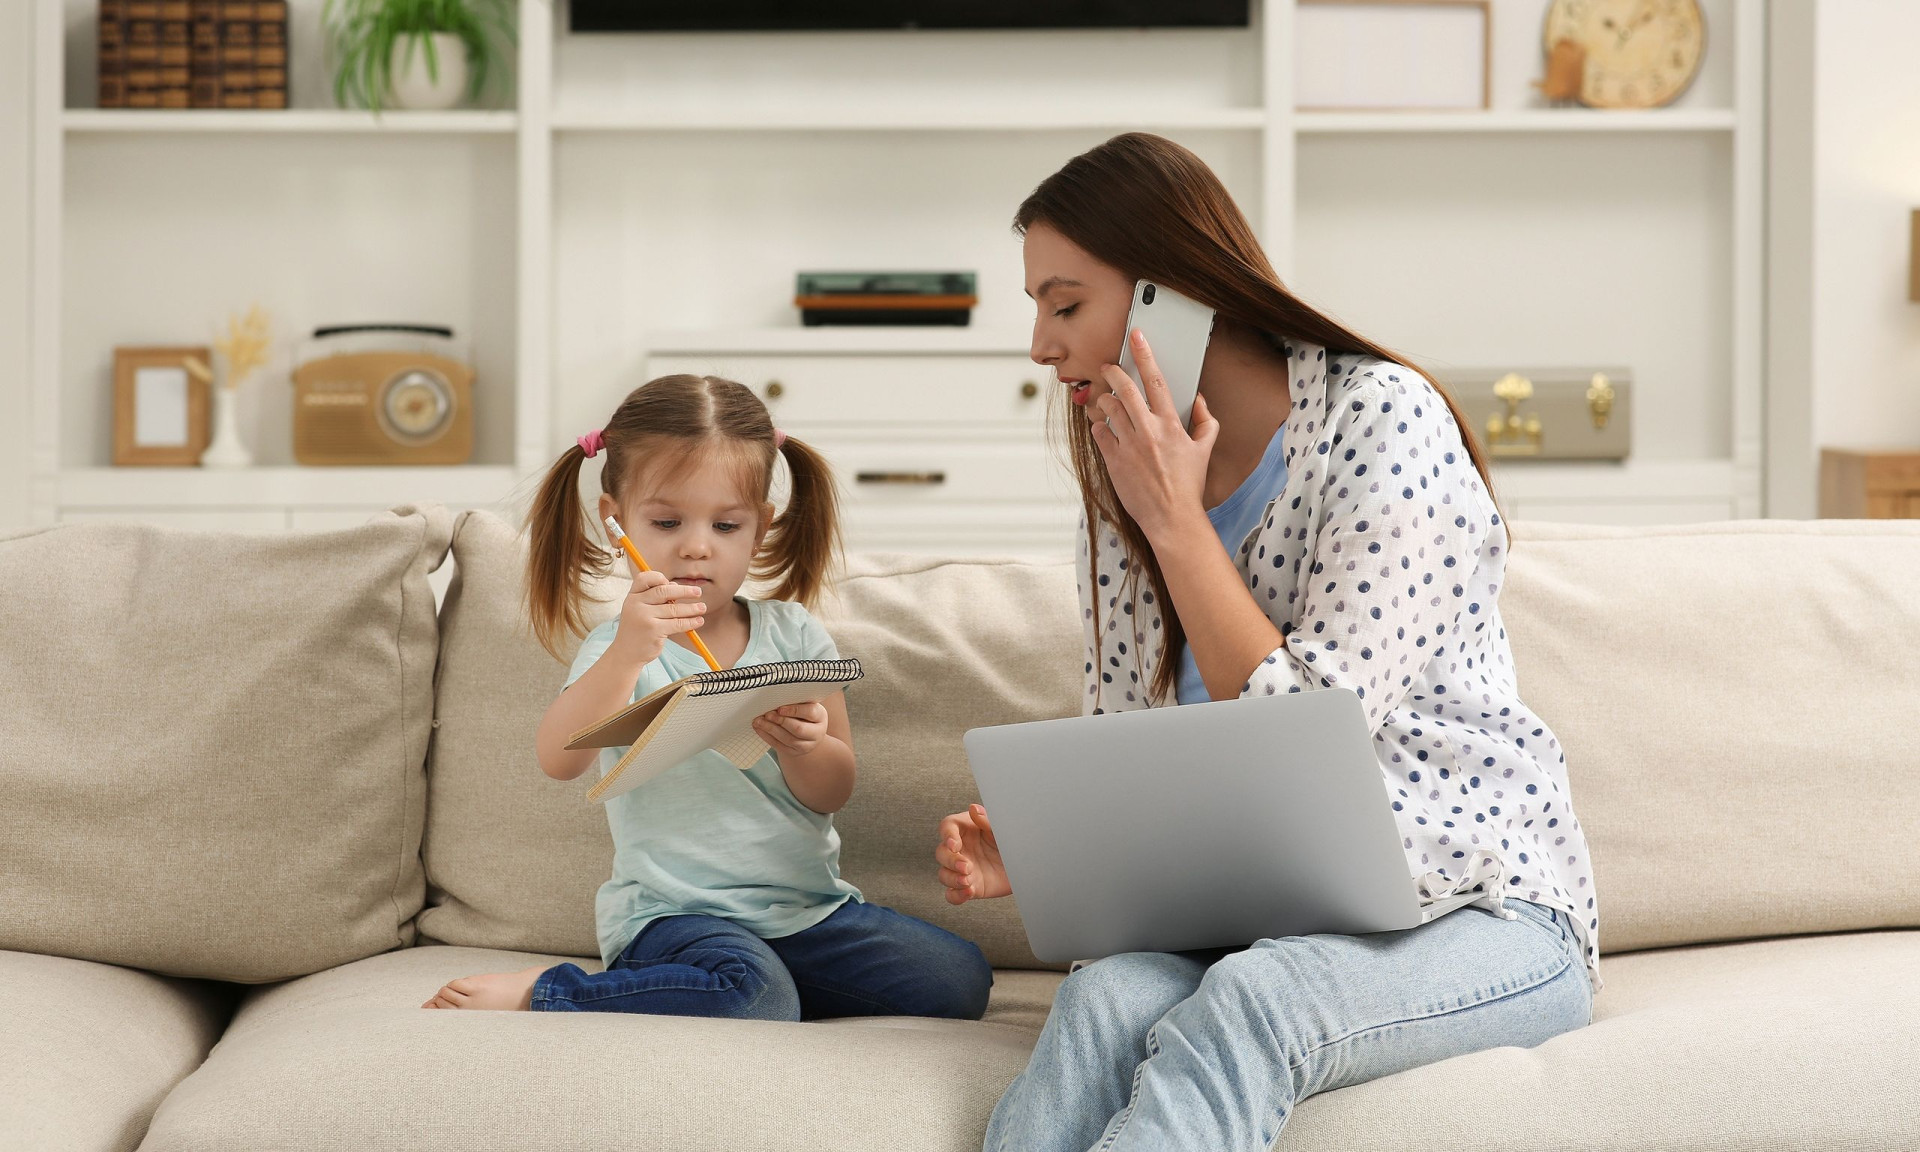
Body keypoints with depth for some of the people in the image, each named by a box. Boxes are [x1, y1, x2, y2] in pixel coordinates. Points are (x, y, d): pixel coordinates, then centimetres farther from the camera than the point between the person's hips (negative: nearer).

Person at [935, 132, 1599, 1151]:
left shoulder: (1383, 422, -11)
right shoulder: (1126, 489, 10)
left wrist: (1177, 524, -15)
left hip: (1478, 910, -5)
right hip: (1256, 916, 5)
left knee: (1246, 1003, -37)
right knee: (1106, 997, -30)